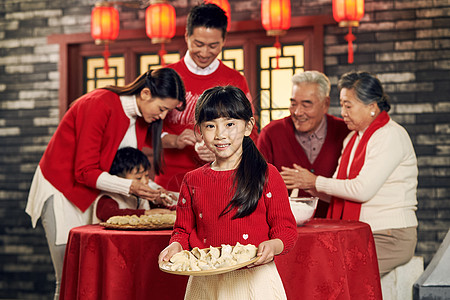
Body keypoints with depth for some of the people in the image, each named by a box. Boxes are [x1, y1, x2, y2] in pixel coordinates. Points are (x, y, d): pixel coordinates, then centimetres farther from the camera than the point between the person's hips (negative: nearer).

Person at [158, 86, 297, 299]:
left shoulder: (267, 176, -2)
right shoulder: (192, 181, 7)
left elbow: (287, 229, -2)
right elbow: (183, 230, 14)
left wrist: (273, 245, -23)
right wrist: (176, 246, -8)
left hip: (255, 280, -2)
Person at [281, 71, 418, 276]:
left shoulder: (390, 136, -10)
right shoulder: (352, 138, 17)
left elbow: (363, 189, -19)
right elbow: (340, 193, 16)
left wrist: (316, 182, -10)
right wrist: (306, 184, 0)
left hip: (389, 239, -8)